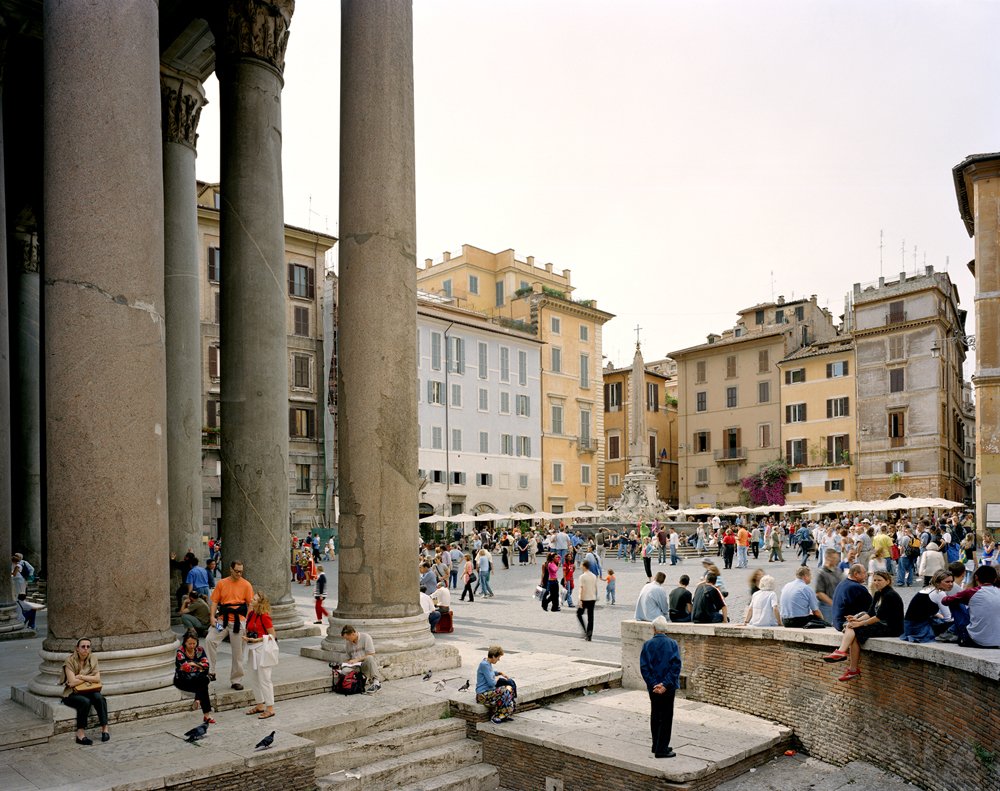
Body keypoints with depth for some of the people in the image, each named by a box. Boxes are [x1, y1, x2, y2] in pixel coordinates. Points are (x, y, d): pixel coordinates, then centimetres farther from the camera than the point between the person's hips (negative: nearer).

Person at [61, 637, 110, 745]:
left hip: (88, 691, 4)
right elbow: (72, 682, -18)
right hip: (72, 694, -4)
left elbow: (97, 679, -5)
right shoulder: (70, 660, -11)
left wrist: (81, 677, -14)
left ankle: (104, 728, -25)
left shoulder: (93, 659, 2)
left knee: (99, 697, -28)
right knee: (85, 701, -34)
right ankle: (80, 734, -28)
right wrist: (89, 678, -10)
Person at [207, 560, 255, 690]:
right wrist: (212, 616, -6)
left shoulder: (246, 585, 1)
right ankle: (211, 671, -10)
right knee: (210, 640, -20)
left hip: (238, 621, -1)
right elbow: (215, 601, 7)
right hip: (222, 619, 1)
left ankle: (236, 680, 15)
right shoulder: (222, 583, 6)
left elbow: (250, 604, 1)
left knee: (238, 651, 4)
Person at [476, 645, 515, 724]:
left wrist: (500, 673, 19)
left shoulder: (488, 663, 10)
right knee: (505, 692, -21)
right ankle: (496, 717, -10)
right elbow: (491, 683, -22)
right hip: (483, 694, -10)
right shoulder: (484, 664, -20)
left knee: (510, 688, 2)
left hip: (489, 690, 10)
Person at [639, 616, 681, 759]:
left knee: (655, 716, 16)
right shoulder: (672, 644, -8)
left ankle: (657, 746, 24)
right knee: (666, 717, 5)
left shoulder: (647, 645, -4)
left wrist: (653, 684, -9)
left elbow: (643, 667, -7)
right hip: (668, 687, -2)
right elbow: (676, 666, -14)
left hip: (653, 687, 2)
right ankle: (661, 749, 4)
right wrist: (666, 684, -15)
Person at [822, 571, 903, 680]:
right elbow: (870, 613, 9)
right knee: (849, 626, -12)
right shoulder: (878, 594, 15)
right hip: (881, 625, 9)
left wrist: (860, 623, -18)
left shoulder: (890, 595, -13)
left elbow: (880, 616, -19)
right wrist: (858, 620, -9)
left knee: (856, 631, -21)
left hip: (891, 628, -9)